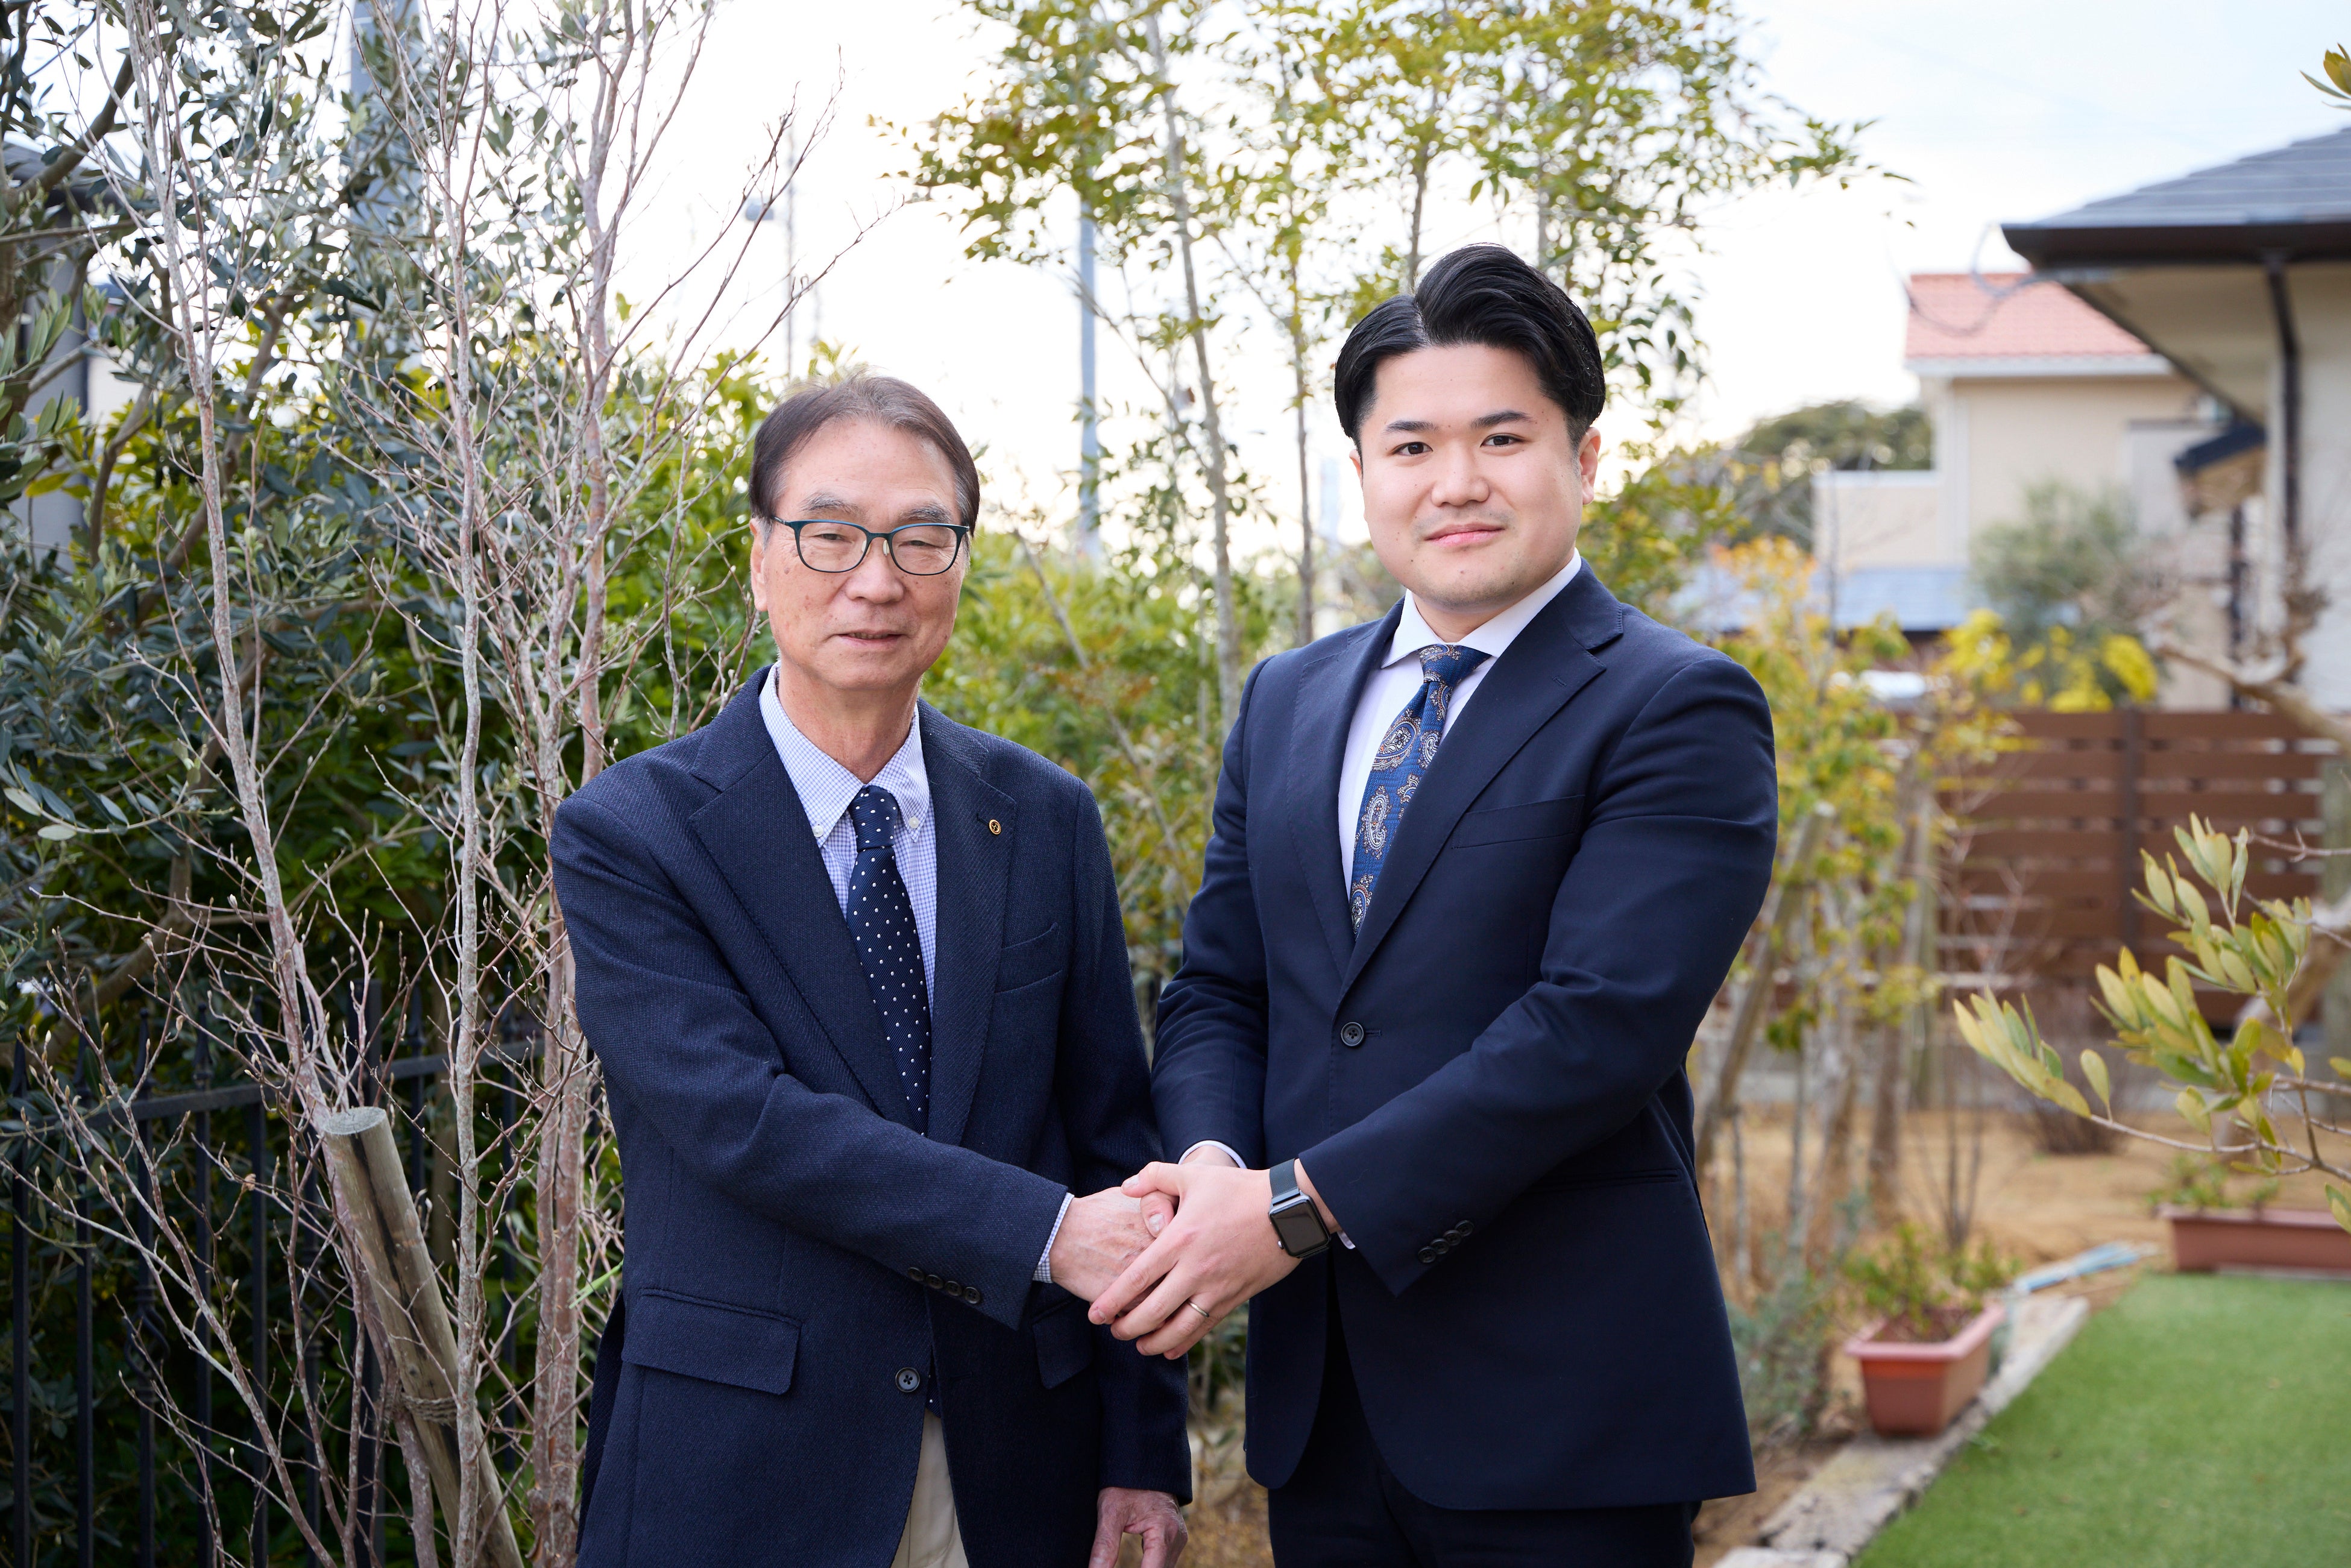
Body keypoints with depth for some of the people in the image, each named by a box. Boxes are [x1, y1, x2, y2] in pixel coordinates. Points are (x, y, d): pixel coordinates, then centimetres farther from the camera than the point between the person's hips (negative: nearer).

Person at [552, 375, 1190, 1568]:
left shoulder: (1047, 821, 5)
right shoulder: (629, 835, -7)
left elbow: (1113, 1134, 6)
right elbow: (741, 1119, -19)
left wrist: (1145, 1447, 2)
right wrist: (1043, 1233, -25)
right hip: (741, 1469, -3)